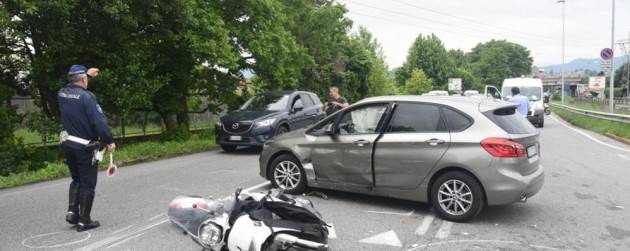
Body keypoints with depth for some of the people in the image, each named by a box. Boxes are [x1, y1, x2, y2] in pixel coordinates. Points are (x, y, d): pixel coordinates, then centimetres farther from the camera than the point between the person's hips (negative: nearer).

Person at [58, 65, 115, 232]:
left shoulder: (62, 94, 2)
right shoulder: (86, 96, -19)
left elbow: (73, 86, 28)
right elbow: (99, 121, -22)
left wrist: (88, 74, 34)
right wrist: (110, 141, -13)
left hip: (68, 144, 7)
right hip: (85, 148, -7)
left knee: (76, 179, 23)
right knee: (87, 183, 4)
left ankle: (72, 211, 15)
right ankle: (84, 221, 9)